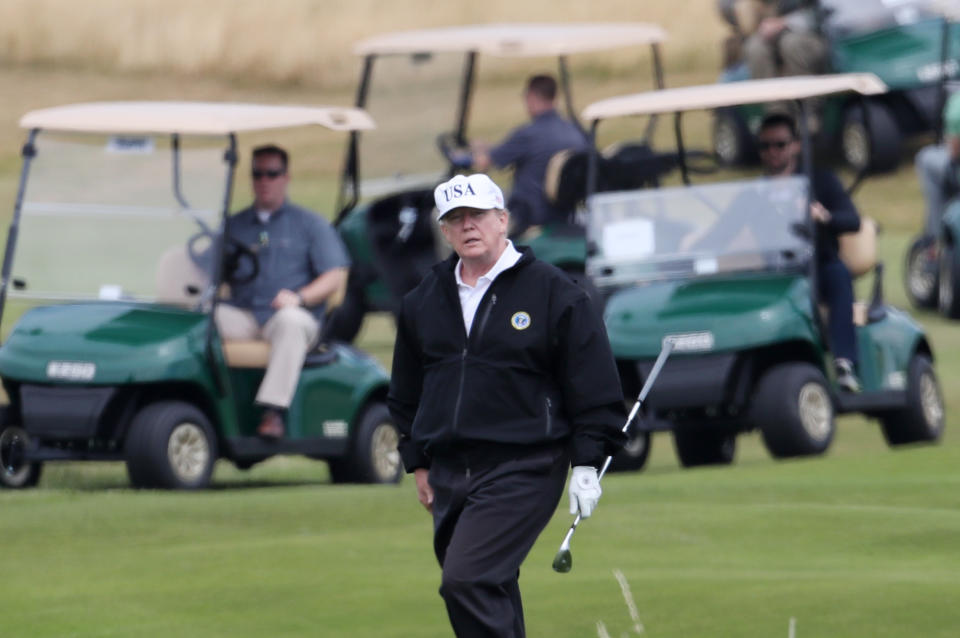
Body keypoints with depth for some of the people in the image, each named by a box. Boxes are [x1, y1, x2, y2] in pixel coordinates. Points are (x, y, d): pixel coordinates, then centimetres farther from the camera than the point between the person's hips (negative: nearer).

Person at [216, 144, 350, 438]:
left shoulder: (310, 224, 13)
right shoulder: (234, 225, 22)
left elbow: (335, 277, 3)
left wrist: (298, 297, -16)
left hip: (295, 317, -3)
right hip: (243, 318, 3)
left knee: (289, 320, -40)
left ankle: (273, 410, -44)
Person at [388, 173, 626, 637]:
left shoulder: (553, 293, -2)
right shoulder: (423, 301, 13)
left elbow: (594, 387, -1)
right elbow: (406, 393, 24)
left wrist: (586, 464, -6)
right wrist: (417, 462, 20)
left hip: (522, 471, -6)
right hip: (448, 473, 6)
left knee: (467, 580, -20)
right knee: (490, 596, 8)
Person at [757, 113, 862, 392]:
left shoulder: (820, 181, 7)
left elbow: (852, 220, -9)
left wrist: (824, 216, -29)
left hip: (819, 272, -1)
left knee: (839, 273, -35)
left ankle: (845, 364, -44)